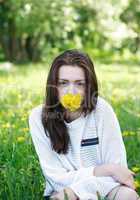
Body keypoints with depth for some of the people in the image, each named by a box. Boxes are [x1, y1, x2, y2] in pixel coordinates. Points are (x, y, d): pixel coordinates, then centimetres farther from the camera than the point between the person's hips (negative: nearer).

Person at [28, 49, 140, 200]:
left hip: (101, 188, 1)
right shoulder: (39, 117, -13)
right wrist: (106, 170, -18)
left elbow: (117, 166, -12)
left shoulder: (101, 110, -15)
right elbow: (56, 176, -12)